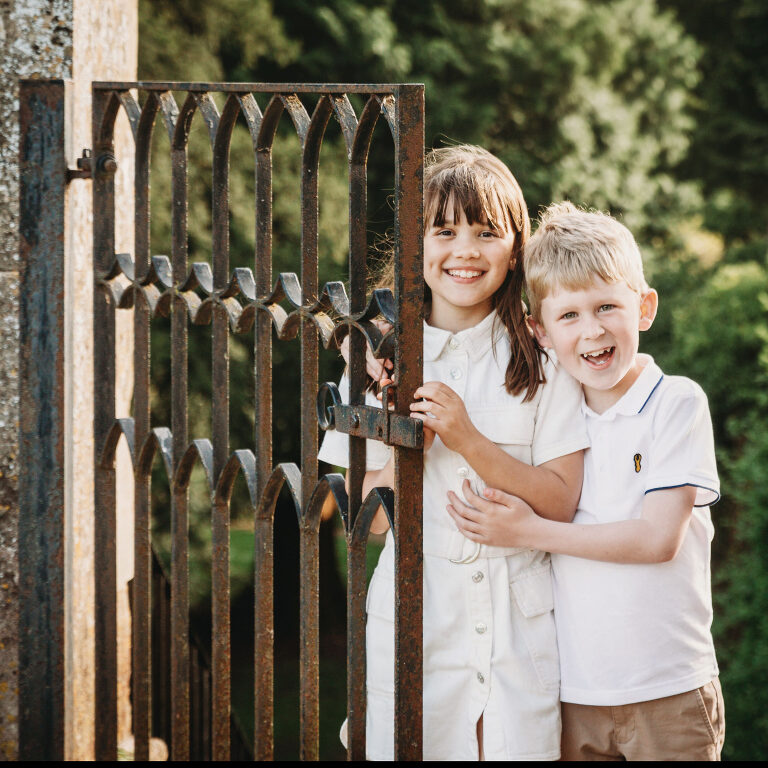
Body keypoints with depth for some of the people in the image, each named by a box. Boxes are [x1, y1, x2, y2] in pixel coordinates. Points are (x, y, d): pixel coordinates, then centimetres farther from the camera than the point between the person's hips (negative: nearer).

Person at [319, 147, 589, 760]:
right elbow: (371, 516, 2)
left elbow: (561, 503, -7)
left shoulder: (543, 360, 0)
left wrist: (466, 438, -17)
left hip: (520, 621, 0)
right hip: (416, 614, 1)